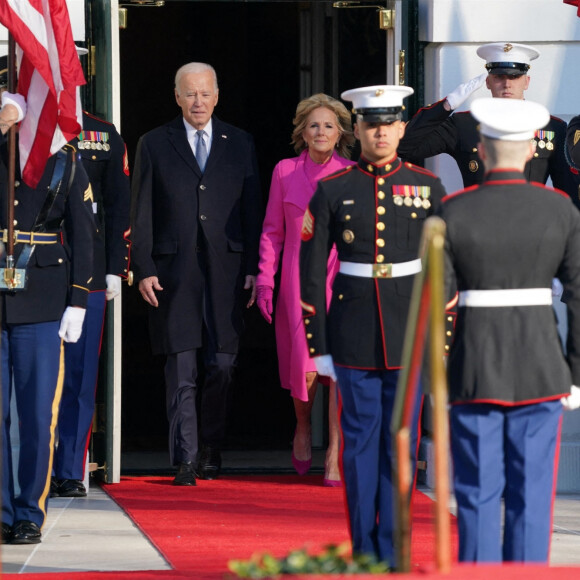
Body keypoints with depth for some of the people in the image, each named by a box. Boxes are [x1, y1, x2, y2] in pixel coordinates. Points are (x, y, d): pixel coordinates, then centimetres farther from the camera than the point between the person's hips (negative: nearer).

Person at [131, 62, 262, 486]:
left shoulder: (240, 144, 10)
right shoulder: (155, 145, 7)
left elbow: (252, 210, 9)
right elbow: (142, 214, 5)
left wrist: (253, 268, 2)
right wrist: (143, 269, -4)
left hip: (227, 269, 1)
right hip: (174, 271, -1)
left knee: (223, 365, 0)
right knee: (181, 368, -5)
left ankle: (212, 450, 15)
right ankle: (185, 460, -3)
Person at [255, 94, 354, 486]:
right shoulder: (285, 172, 6)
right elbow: (272, 232, 9)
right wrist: (265, 280, 3)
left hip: (341, 277, 0)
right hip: (298, 279, 0)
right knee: (304, 366, -3)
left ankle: (335, 454, -4)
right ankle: (303, 427, 29)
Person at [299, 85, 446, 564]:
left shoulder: (428, 187, 2)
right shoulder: (332, 191, 1)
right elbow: (312, 274, 3)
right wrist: (319, 346, 0)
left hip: (411, 332, 0)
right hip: (353, 336, 0)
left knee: (400, 442, 3)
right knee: (360, 441, 3)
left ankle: (392, 554, 9)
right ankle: (364, 553, 10)